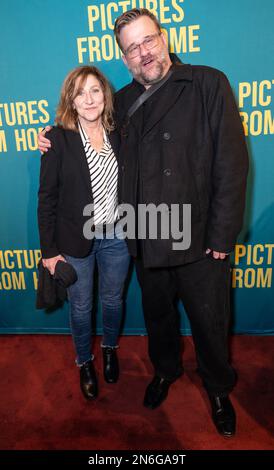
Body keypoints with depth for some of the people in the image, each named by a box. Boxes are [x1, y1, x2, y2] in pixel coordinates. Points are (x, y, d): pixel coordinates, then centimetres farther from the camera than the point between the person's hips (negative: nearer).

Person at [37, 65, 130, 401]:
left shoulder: (118, 134, 0)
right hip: (76, 240, -2)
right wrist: (49, 250, -9)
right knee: (81, 307, 16)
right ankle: (84, 362, 42)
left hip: (117, 237, 3)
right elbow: (47, 198, -9)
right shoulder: (58, 138, -10)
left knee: (113, 300, 20)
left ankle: (110, 349, 49)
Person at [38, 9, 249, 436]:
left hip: (200, 240, -3)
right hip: (145, 242, 4)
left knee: (210, 322, 13)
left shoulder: (208, 84, -6)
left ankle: (218, 388, 42)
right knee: (158, 316, 22)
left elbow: (231, 164, -11)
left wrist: (222, 238, -14)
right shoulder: (121, 102, 8)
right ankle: (166, 370, 51)